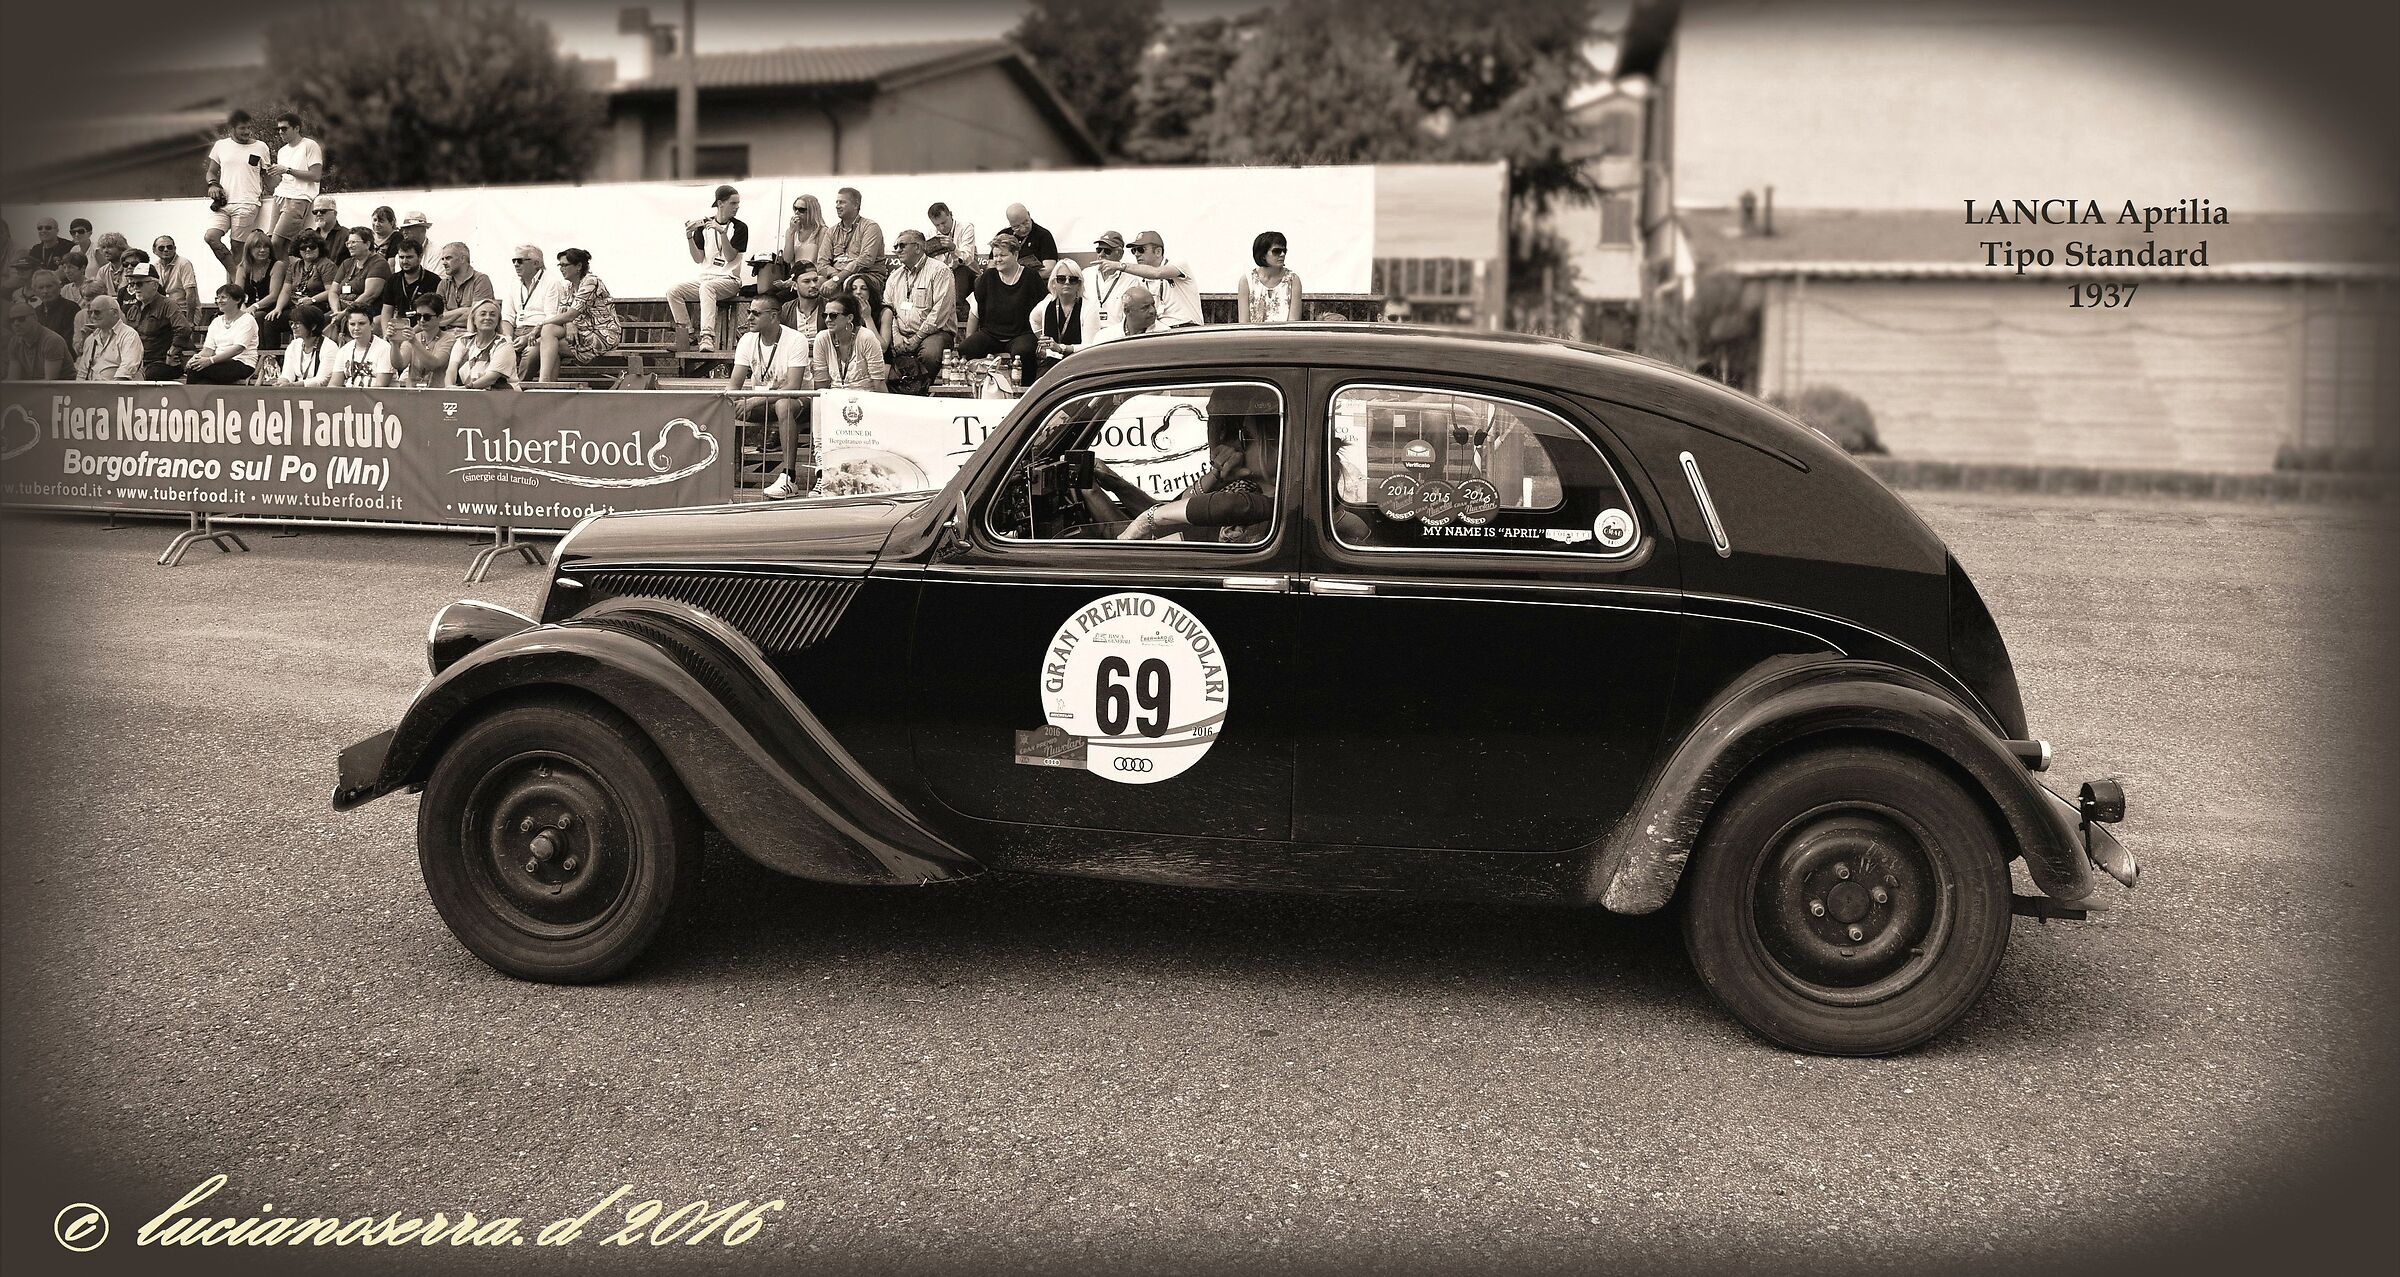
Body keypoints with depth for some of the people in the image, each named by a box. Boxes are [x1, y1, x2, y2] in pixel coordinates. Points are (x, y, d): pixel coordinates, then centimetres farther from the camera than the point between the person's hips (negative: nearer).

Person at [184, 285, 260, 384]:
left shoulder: (246, 320, -2)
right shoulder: (216, 322, 19)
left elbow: (239, 348, -16)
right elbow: (208, 349, 10)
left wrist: (210, 360, -26)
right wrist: (197, 357, -15)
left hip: (242, 365, -6)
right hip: (220, 364, 6)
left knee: (195, 369, -26)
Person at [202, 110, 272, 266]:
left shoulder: (260, 147, 8)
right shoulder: (220, 145, 14)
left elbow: (267, 175, 16)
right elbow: (211, 171, 20)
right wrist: (213, 184, -1)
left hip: (246, 204, -3)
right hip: (223, 202, 3)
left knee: (236, 246, -7)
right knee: (210, 237, -17)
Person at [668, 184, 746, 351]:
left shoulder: (740, 228, 2)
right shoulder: (703, 224, 10)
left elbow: (730, 257, -9)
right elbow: (698, 259, 5)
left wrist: (722, 232, -21)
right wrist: (689, 237, -9)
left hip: (729, 280, -4)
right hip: (705, 278, 5)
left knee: (707, 287, -37)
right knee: (673, 291, -17)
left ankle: (707, 337, -50)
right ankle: (688, 336, -15)